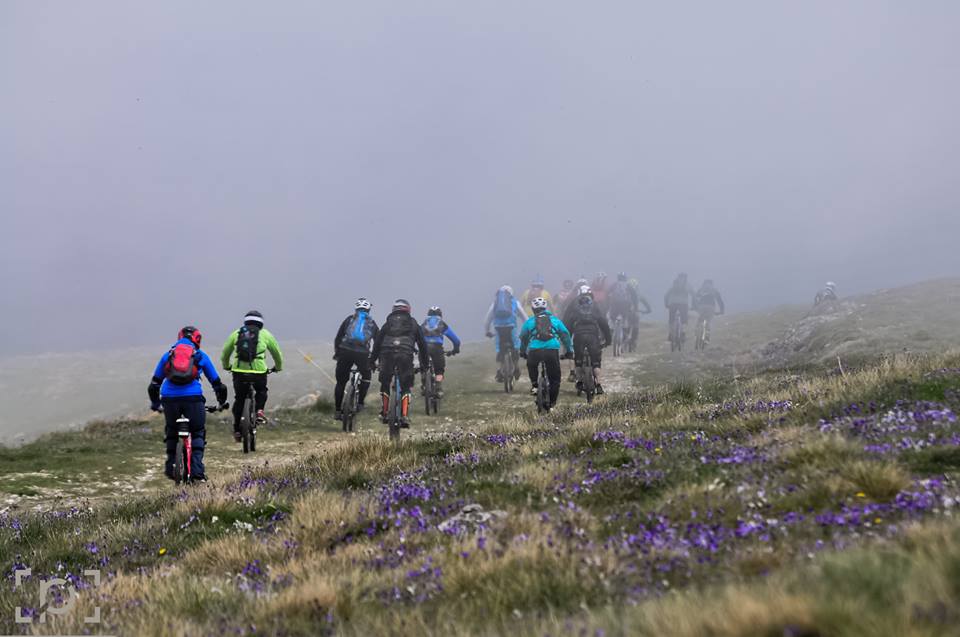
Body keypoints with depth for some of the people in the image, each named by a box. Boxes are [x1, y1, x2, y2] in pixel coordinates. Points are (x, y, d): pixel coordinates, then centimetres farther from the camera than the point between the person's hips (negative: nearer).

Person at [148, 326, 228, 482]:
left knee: (171, 433, 23)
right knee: (198, 433, 12)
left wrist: (155, 403, 38)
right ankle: (197, 471, -1)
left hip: (169, 398, 2)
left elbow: (154, 383, 23)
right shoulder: (201, 355, 16)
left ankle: (170, 468, 20)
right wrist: (222, 402, 38)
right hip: (193, 398, -2)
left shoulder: (168, 354, 20)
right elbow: (216, 382, 23)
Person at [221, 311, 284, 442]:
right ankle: (259, 412, 4)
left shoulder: (236, 333, 15)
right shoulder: (265, 334, 12)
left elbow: (225, 352, 24)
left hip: (239, 371, 1)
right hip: (258, 371, -1)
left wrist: (226, 366, 43)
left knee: (239, 399, 17)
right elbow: (276, 352, 23)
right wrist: (278, 367, 41)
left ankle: (237, 430, 16)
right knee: (261, 392, 28)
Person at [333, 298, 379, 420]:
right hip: (362, 354, 0)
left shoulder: (349, 319, 16)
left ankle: (338, 411, 11)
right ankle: (360, 403, 12)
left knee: (341, 382, 11)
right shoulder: (371, 323, 18)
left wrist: (336, 353, 21)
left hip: (345, 351, 0)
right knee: (366, 377, 25)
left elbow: (338, 338, 12)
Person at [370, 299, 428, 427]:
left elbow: (377, 342, 17)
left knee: (385, 384, 18)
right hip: (406, 355, -1)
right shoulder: (413, 324, 21)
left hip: (387, 354, 1)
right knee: (405, 387, 7)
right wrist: (424, 364, 27)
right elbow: (422, 344, 21)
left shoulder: (388, 322, 22)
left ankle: (384, 413, 16)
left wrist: (372, 360, 22)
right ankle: (405, 416, -7)